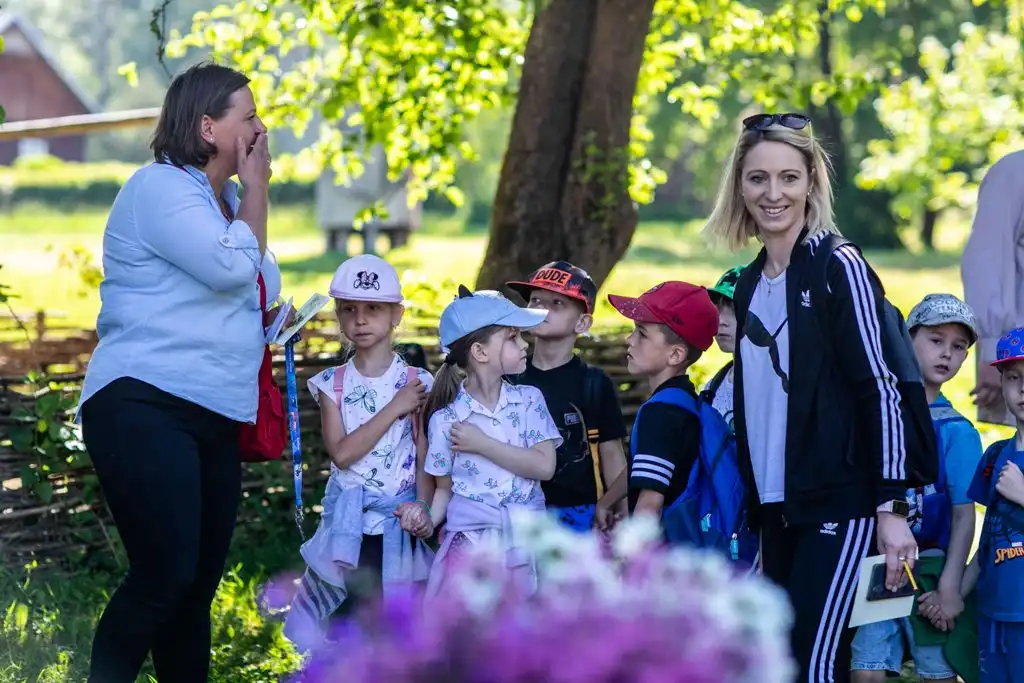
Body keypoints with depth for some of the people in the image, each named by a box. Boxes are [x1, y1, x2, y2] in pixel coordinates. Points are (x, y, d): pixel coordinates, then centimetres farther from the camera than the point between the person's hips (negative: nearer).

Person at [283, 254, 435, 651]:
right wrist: (394, 408, -13)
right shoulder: (332, 385, 2)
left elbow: (426, 457, -5)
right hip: (349, 525, 1)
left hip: (399, 526, -1)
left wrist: (422, 506, -23)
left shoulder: (417, 383, -1)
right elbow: (342, 453, -11)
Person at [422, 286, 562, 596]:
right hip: (470, 544, -1)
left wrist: (482, 445, -12)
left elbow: (544, 466, -10)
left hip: (526, 544, 1)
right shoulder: (445, 418, -3)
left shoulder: (529, 399, 1)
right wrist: (427, 520, -15)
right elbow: (445, 489, 6)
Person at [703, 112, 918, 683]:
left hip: (839, 505, -7)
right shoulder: (749, 284, 12)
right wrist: (755, 506, 15)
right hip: (776, 508, 7)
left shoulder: (838, 267, -7)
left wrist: (893, 508, -15)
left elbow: (881, 389, -11)